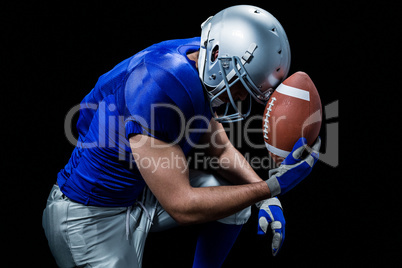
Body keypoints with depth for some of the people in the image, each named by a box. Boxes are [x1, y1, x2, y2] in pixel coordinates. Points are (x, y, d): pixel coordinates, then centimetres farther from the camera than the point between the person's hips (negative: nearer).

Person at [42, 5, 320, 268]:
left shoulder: (199, 71, -6)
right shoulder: (158, 88, -34)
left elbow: (221, 150, 7)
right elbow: (182, 206, -31)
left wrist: (264, 196, -7)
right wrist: (271, 186, -28)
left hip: (140, 192, 8)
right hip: (91, 218, -8)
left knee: (234, 194, 4)